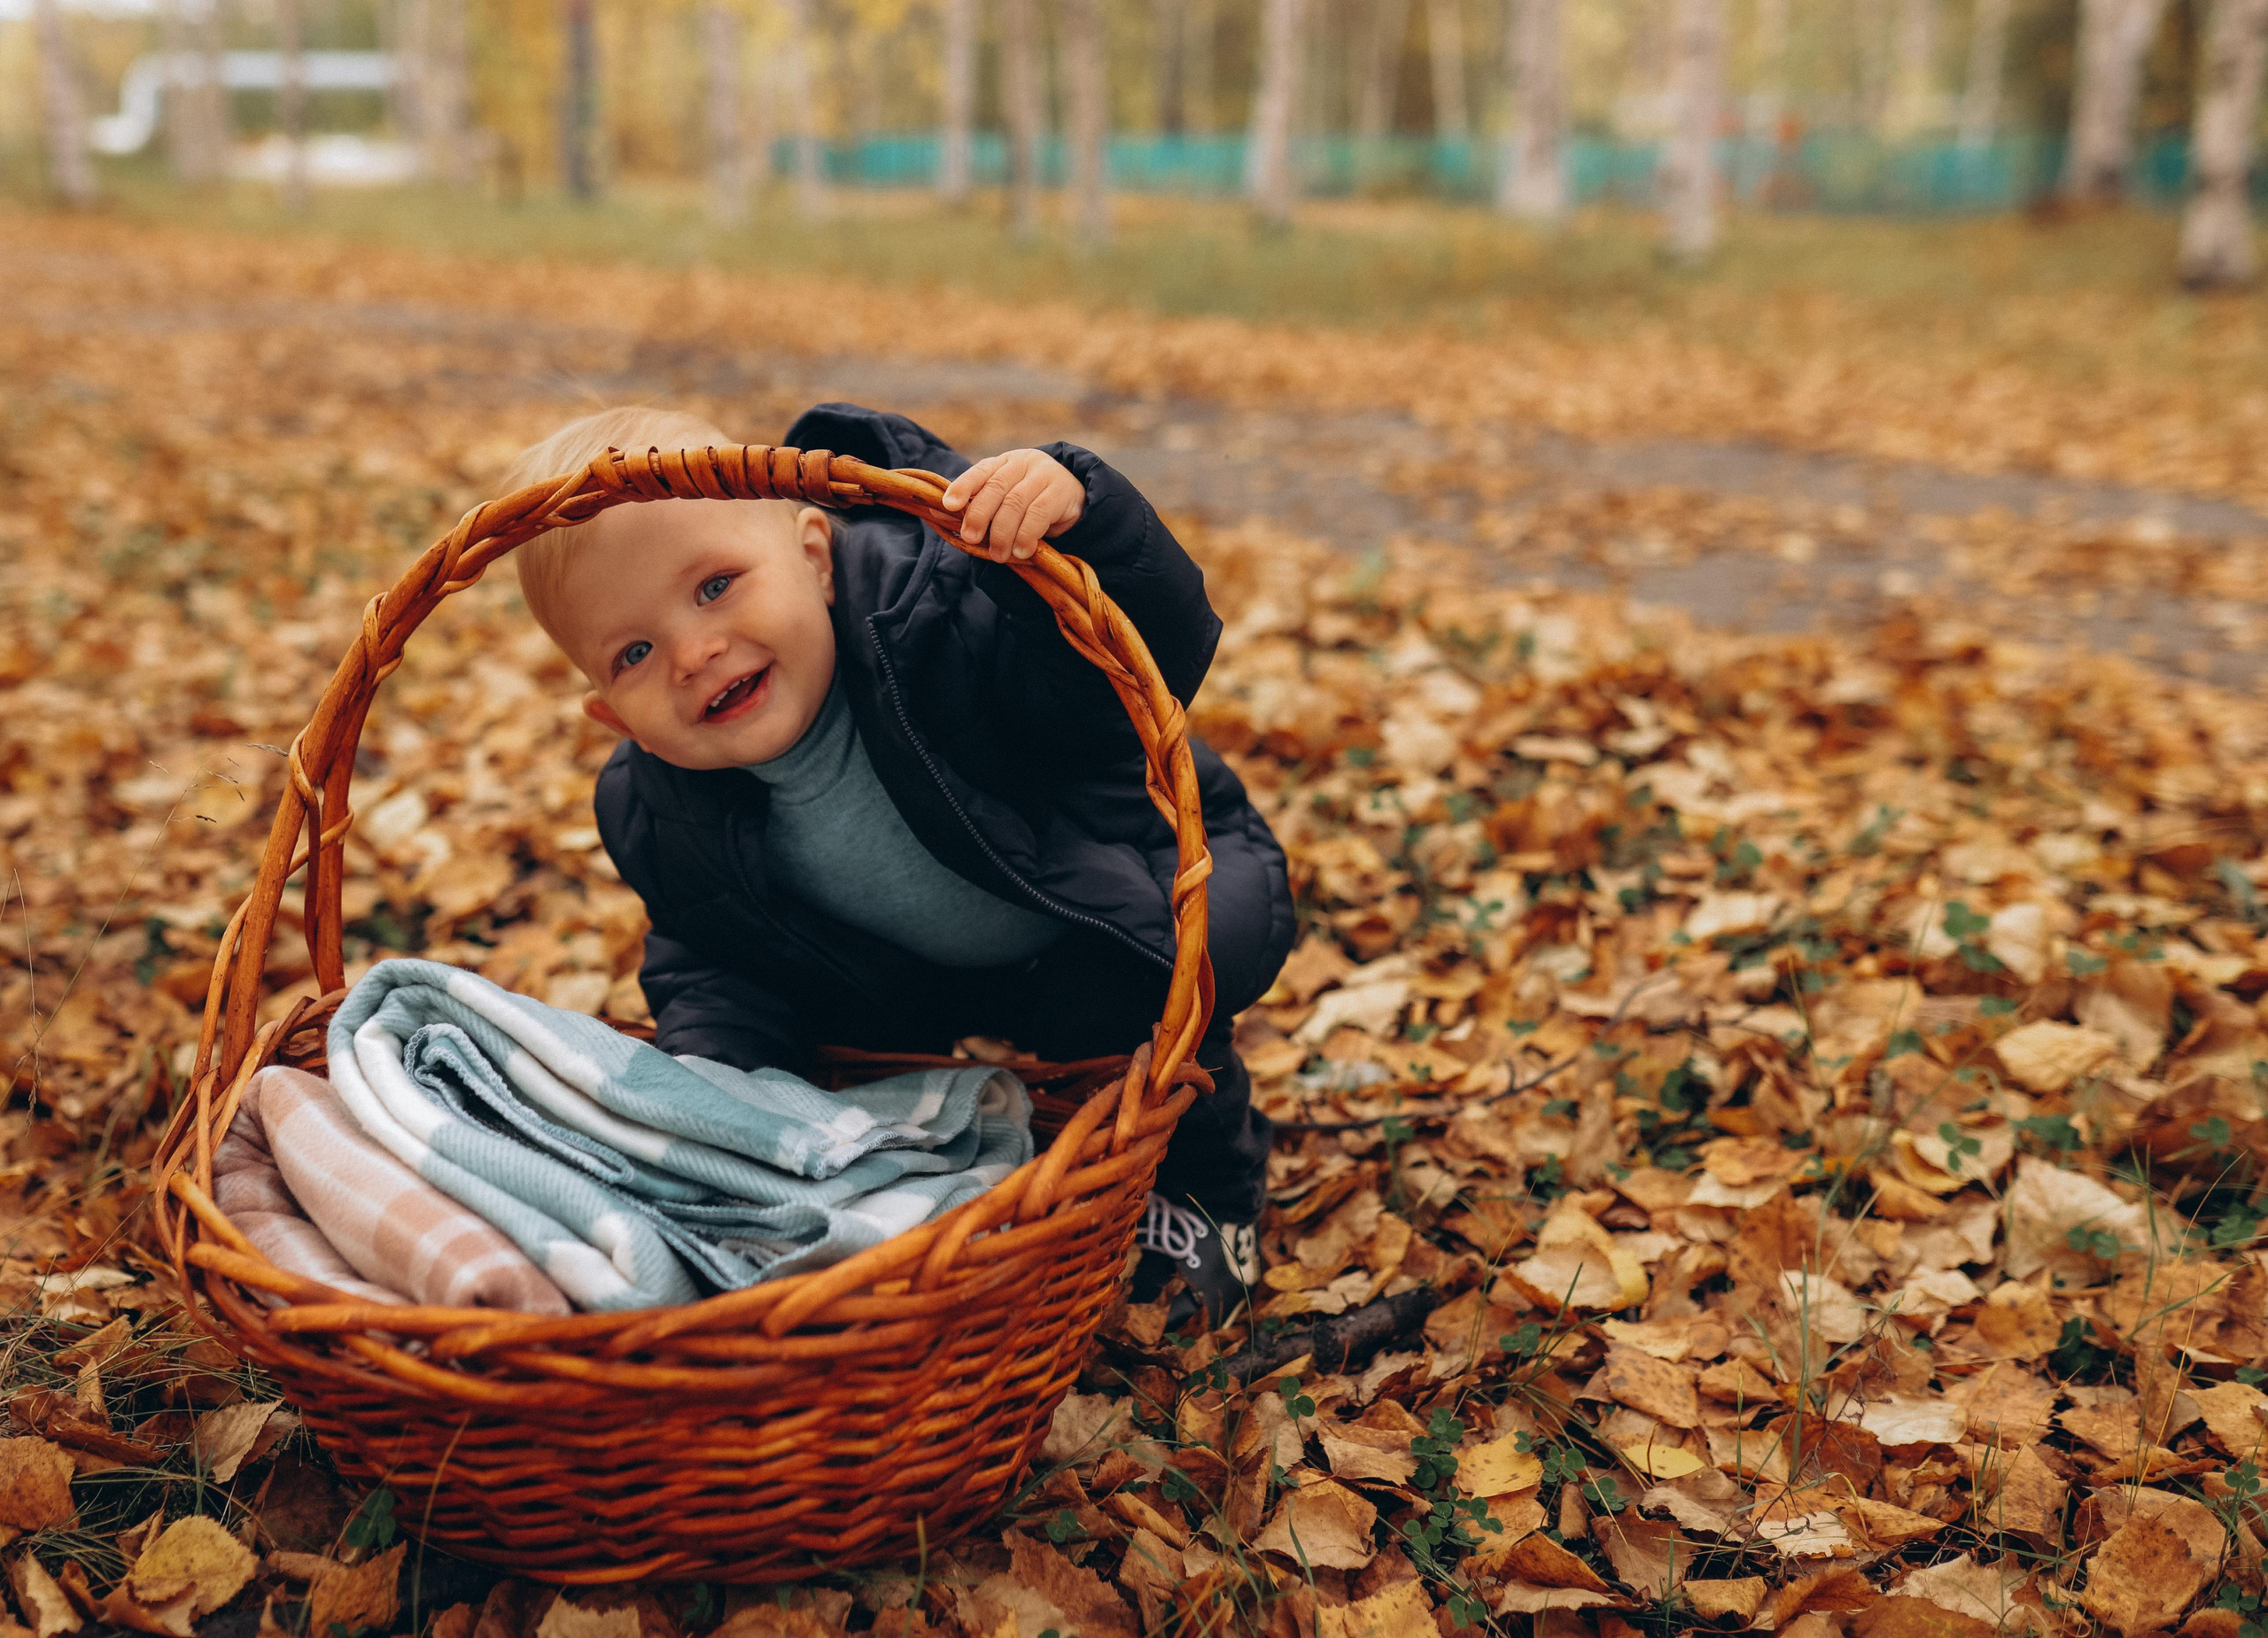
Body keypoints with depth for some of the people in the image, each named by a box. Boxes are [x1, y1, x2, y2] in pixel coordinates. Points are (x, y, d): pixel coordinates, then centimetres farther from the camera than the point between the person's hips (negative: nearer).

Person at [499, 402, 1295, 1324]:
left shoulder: (935, 616, -36)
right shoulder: (656, 819, -19)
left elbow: (1158, 660, -43)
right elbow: (712, 963, -2)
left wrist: (1080, 517, -61)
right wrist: (711, 1061, -23)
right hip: (939, 972, 6)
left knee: (1131, 986, -34)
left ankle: (1206, 1187, -1)